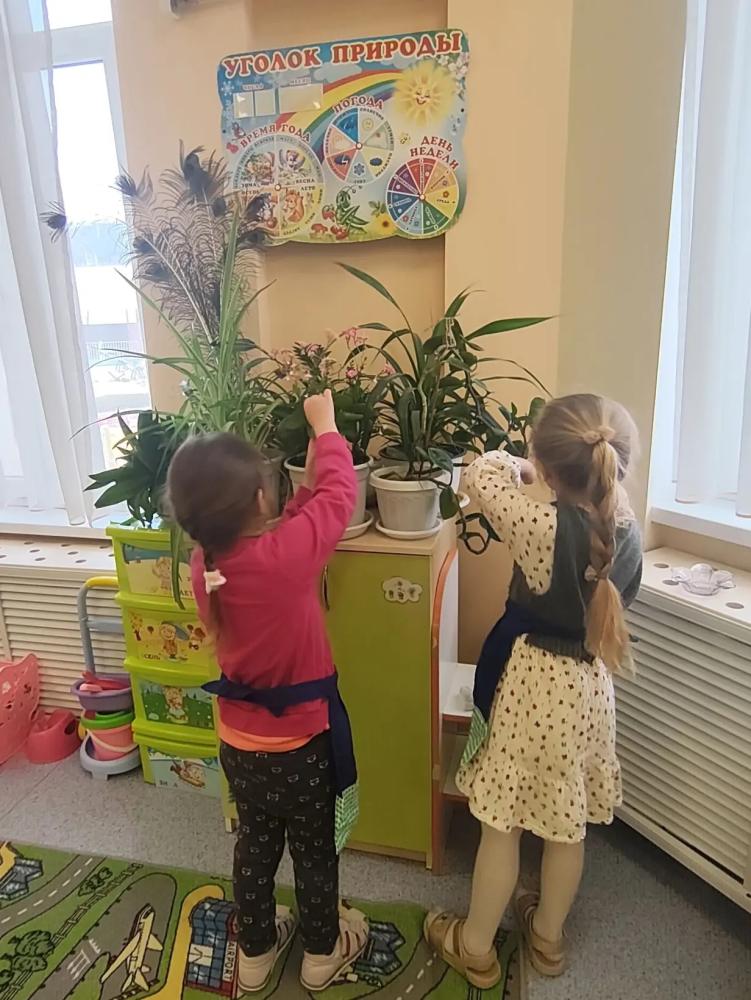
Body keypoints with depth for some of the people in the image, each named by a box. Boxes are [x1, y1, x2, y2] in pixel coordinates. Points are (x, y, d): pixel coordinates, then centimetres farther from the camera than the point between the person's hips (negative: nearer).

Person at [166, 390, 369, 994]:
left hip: (238, 739, 5)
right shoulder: (282, 556, -31)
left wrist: (306, 486, 2)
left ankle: (256, 951, 49)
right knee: (315, 850, 21)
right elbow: (340, 496, -17)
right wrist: (325, 425, -3)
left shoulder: (205, 561, -13)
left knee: (256, 843, 27)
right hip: (300, 741, -5)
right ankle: (323, 952, 45)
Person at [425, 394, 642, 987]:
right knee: (568, 825, 23)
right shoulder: (628, 531, -7)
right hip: (590, 684, 6)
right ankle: (548, 937, 46)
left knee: (503, 824, 14)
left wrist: (519, 468, 5)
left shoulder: (546, 528, -27)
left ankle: (476, 947, 36)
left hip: (534, 681, -6)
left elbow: (482, 475, -14)